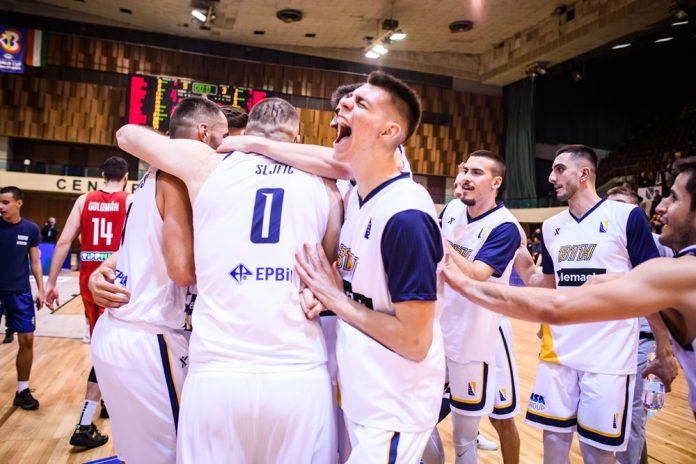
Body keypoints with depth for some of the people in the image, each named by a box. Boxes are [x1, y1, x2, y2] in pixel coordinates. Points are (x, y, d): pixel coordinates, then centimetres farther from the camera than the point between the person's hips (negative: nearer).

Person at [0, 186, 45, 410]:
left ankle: (22, 390, 17)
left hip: (21, 292, 1)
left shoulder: (31, 229, -1)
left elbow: (35, 262, 5)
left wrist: (40, 289, 1)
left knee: (27, 339, 3)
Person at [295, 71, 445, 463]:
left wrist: (338, 300, -17)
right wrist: (322, 291, -4)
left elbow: (415, 341, -24)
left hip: (394, 409, -9)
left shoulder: (407, 215, -26)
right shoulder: (357, 195, 1)